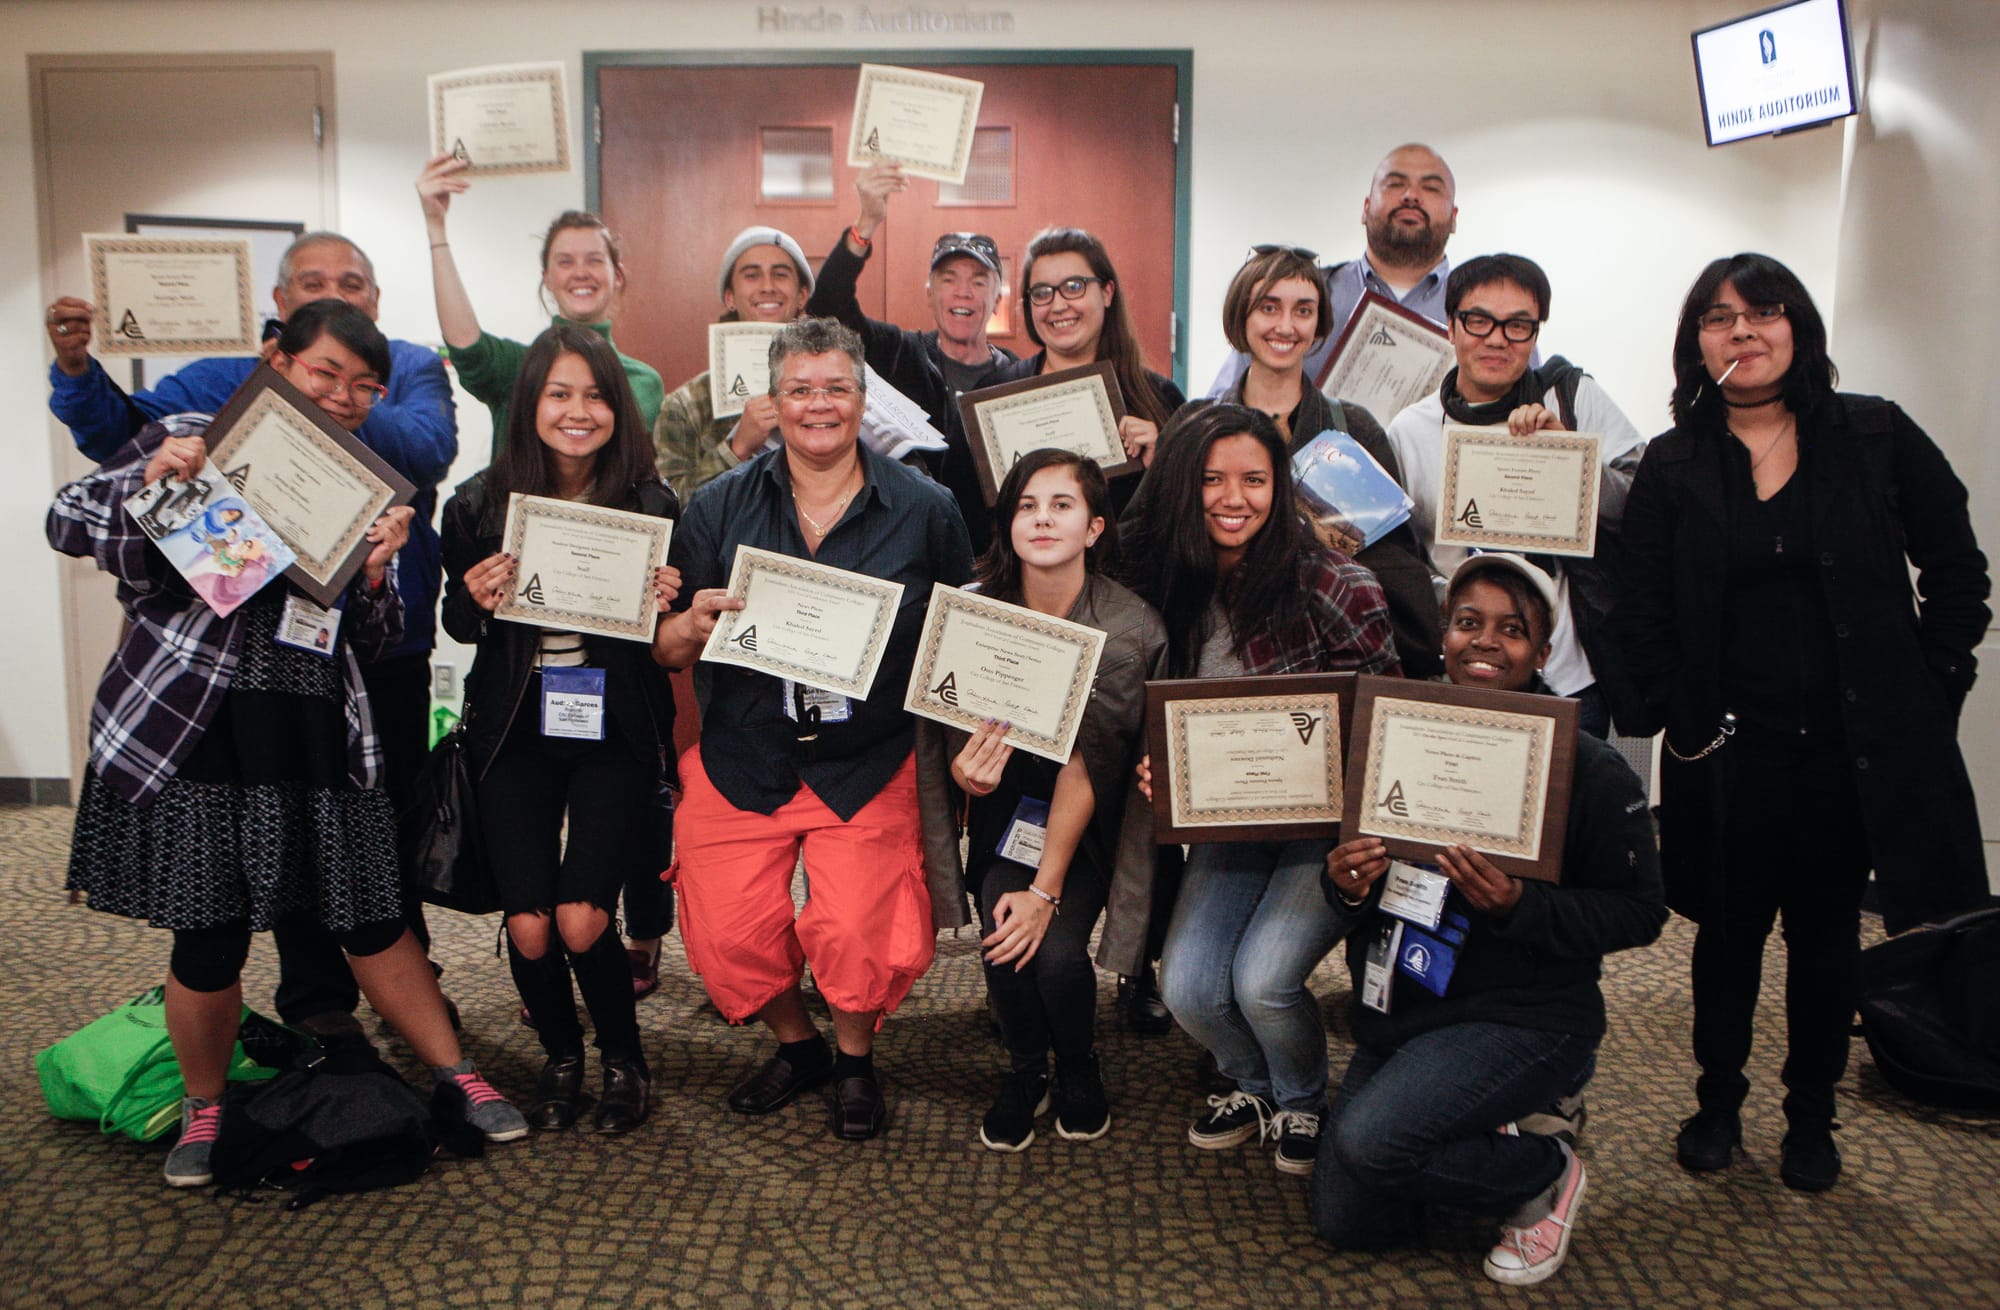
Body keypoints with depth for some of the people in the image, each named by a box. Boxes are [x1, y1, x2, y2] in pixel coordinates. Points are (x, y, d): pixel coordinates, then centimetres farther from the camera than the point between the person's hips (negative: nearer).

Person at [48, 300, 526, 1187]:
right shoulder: (194, 440, 1)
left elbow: (375, 640, 8)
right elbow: (67, 523, -2)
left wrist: (374, 572, -13)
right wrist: (151, 480, -20)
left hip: (317, 729, 3)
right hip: (191, 725, -3)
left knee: (371, 914, 8)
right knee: (211, 936, 3)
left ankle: (455, 1077, 22)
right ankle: (204, 1109, 27)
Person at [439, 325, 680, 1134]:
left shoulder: (651, 504, -4)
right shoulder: (479, 505, -1)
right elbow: (456, 625, 8)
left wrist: (668, 604, -17)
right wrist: (477, 601, -14)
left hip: (615, 730, -1)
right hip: (516, 729, 2)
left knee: (580, 920, -10)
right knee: (528, 927, -1)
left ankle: (624, 1061, 19)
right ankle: (560, 1057, 30)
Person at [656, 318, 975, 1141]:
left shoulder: (925, 509, 0)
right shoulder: (720, 507, 3)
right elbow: (666, 652, 5)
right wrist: (695, 623, -17)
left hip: (869, 763, -2)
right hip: (742, 758, 2)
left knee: (855, 933, -15)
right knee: (728, 935, -4)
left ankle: (855, 1057, 19)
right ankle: (796, 1044, 29)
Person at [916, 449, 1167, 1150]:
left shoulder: (1128, 626, -20)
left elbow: (1086, 763, -21)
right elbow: (957, 723, -5)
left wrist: (1046, 890, -24)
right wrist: (965, 768, -32)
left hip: (1091, 818, -2)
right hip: (1007, 804, 2)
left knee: (1056, 950, -22)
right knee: (1003, 941, -21)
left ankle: (1078, 1067, 14)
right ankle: (1024, 1069, 12)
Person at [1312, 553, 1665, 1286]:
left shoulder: (1589, 770, -11)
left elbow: (1640, 913, -11)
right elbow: (1356, 903, 9)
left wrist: (1520, 907, -26)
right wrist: (1347, 888, -16)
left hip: (1526, 1017, -5)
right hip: (1400, 1013, 6)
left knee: (1367, 1138, -26)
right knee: (1344, 1220, 3)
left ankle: (1543, 1173, 2)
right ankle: (1485, 1143, 27)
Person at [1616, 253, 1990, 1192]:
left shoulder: (1876, 437, 1)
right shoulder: (1671, 467, 1)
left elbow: (1956, 570, 5)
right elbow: (1640, 612, 2)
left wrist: (1929, 689, -1)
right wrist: (1681, 719, -6)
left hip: (1855, 747, 0)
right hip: (1730, 753, 0)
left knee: (1827, 932, 13)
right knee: (1730, 929, 12)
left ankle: (1811, 1117, 30)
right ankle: (1718, 1103, 29)